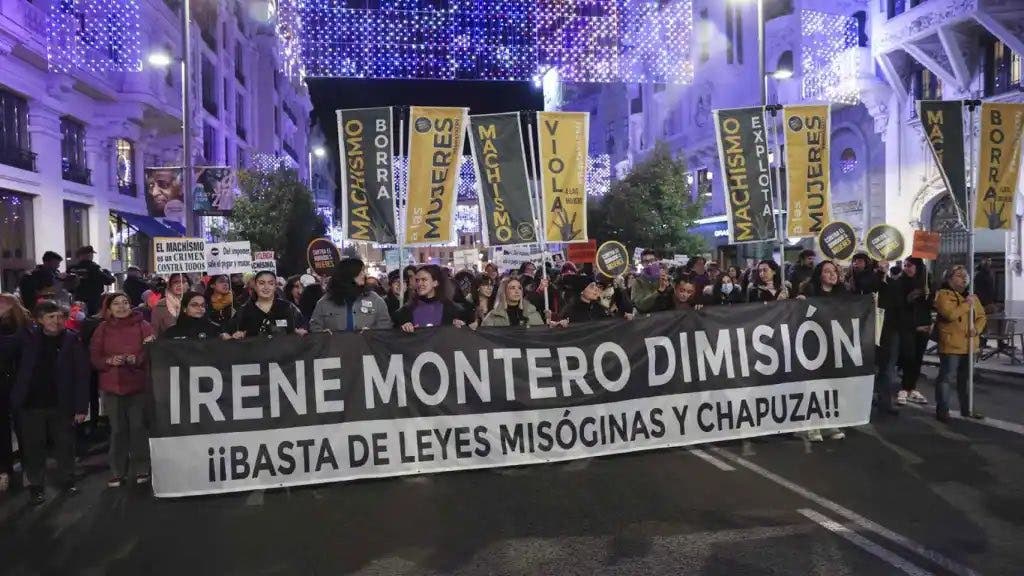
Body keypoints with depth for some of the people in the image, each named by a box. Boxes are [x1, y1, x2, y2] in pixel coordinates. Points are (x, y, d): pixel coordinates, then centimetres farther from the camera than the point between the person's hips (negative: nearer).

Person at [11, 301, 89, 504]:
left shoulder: (72, 340, -4)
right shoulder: (27, 339, 0)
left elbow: (82, 375, -5)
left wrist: (81, 407, -8)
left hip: (61, 404, -1)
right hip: (31, 404, 1)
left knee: (65, 444, 10)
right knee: (34, 447, 9)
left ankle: (67, 481, 26)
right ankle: (36, 486, 23)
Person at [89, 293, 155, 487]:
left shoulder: (142, 325, 2)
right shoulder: (103, 329, 8)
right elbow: (94, 357, 6)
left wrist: (138, 359, -21)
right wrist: (109, 361, -13)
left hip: (138, 386, -2)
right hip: (112, 387, 2)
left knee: (138, 427, 0)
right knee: (118, 430, 5)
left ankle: (142, 470, 13)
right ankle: (117, 472, 17)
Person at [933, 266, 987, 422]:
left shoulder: (972, 296, 15)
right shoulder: (943, 295, -8)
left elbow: (982, 316, 14)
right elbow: (950, 314, -22)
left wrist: (977, 328, -5)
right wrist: (966, 304, -16)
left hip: (969, 345, 7)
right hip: (951, 345, -7)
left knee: (965, 378, 17)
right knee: (946, 377, -3)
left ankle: (967, 408, 27)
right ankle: (942, 409, 4)